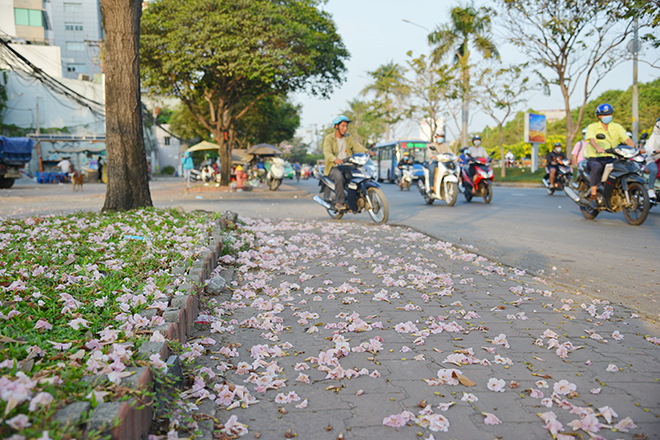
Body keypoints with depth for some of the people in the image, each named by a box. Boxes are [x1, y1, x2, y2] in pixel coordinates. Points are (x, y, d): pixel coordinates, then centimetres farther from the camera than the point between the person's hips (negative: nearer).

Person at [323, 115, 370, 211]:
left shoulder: (348, 137, 14)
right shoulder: (329, 138, -4)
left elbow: (356, 146, -1)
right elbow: (327, 152, -22)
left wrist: (366, 152, -22)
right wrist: (335, 159, -43)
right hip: (334, 167, -5)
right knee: (339, 177, -37)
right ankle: (340, 202, -26)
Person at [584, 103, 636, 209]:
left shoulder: (617, 127, 13)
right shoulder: (592, 127, 2)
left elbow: (627, 139, -2)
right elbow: (591, 139, -19)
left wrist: (634, 149, -24)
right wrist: (598, 148, -41)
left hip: (611, 160, 4)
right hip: (594, 159, -4)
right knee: (597, 167, -39)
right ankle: (593, 197, -33)